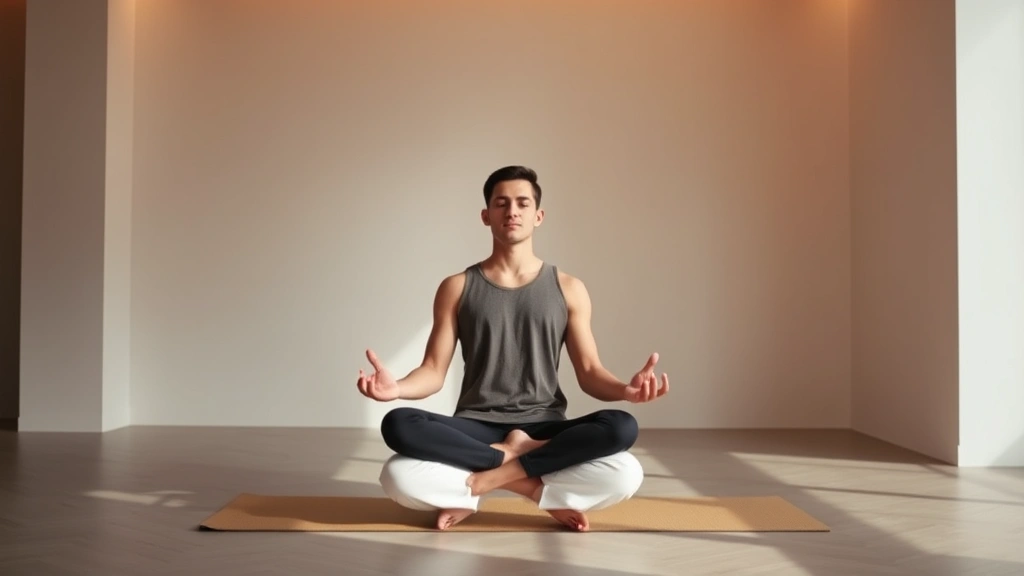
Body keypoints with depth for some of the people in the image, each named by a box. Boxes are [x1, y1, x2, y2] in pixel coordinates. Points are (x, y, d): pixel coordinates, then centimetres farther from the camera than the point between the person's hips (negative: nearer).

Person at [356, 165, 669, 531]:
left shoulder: (568, 289, 7)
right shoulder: (457, 288, 7)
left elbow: (589, 372, 5)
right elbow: (433, 372, 2)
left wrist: (624, 389, -19)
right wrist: (396, 387, -21)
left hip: (544, 430, 1)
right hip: (474, 429, 0)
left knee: (621, 428, -30)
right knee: (397, 425, -32)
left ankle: (486, 480, -19)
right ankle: (533, 485, -20)